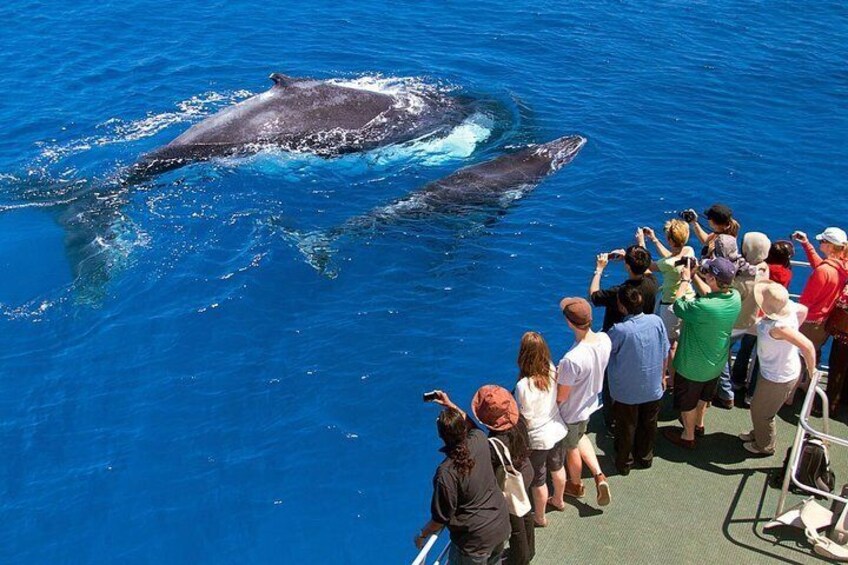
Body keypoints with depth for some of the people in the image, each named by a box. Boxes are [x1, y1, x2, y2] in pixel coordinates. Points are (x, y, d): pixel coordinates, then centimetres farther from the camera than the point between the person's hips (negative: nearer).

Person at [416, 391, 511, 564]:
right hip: (501, 524, 6)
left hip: (475, 539, -6)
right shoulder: (479, 439, -16)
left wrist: (422, 535, -2)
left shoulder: (446, 473, -31)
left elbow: (441, 517, -18)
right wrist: (451, 405, 16)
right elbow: (470, 424, 12)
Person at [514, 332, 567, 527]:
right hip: (558, 430, 6)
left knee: (538, 482, 18)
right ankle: (558, 500, 56)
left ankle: (540, 518, 39)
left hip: (538, 440, -6)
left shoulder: (524, 386, -34)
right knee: (557, 468, 31)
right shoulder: (552, 370, -16)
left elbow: (524, 421, -23)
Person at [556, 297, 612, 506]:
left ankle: (576, 485, 48)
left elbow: (561, 396, -27)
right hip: (591, 403, 6)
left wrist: (556, 376, -9)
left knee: (571, 448, 23)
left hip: (571, 412, -6)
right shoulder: (605, 340, -20)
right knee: (580, 437, 35)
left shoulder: (572, 360, -42)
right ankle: (599, 475, 28)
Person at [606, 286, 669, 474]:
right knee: (649, 424, 24)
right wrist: (662, 376, 14)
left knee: (626, 427, 18)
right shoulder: (656, 321, -15)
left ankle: (624, 463, 35)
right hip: (652, 388, 3)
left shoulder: (619, 330, -29)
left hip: (626, 391, -3)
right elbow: (665, 353, -3)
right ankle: (645, 457, 44)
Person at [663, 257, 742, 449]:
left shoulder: (703, 307, -39)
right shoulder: (735, 297, -18)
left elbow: (678, 306, -21)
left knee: (687, 403, 20)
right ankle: (698, 424, 55)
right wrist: (694, 276, -2)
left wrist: (685, 279, -10)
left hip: (693, 365, -6)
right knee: (703, 396, 32)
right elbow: (709, 294, 2)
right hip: (716, 362, 6)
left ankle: (688, 436, 39)